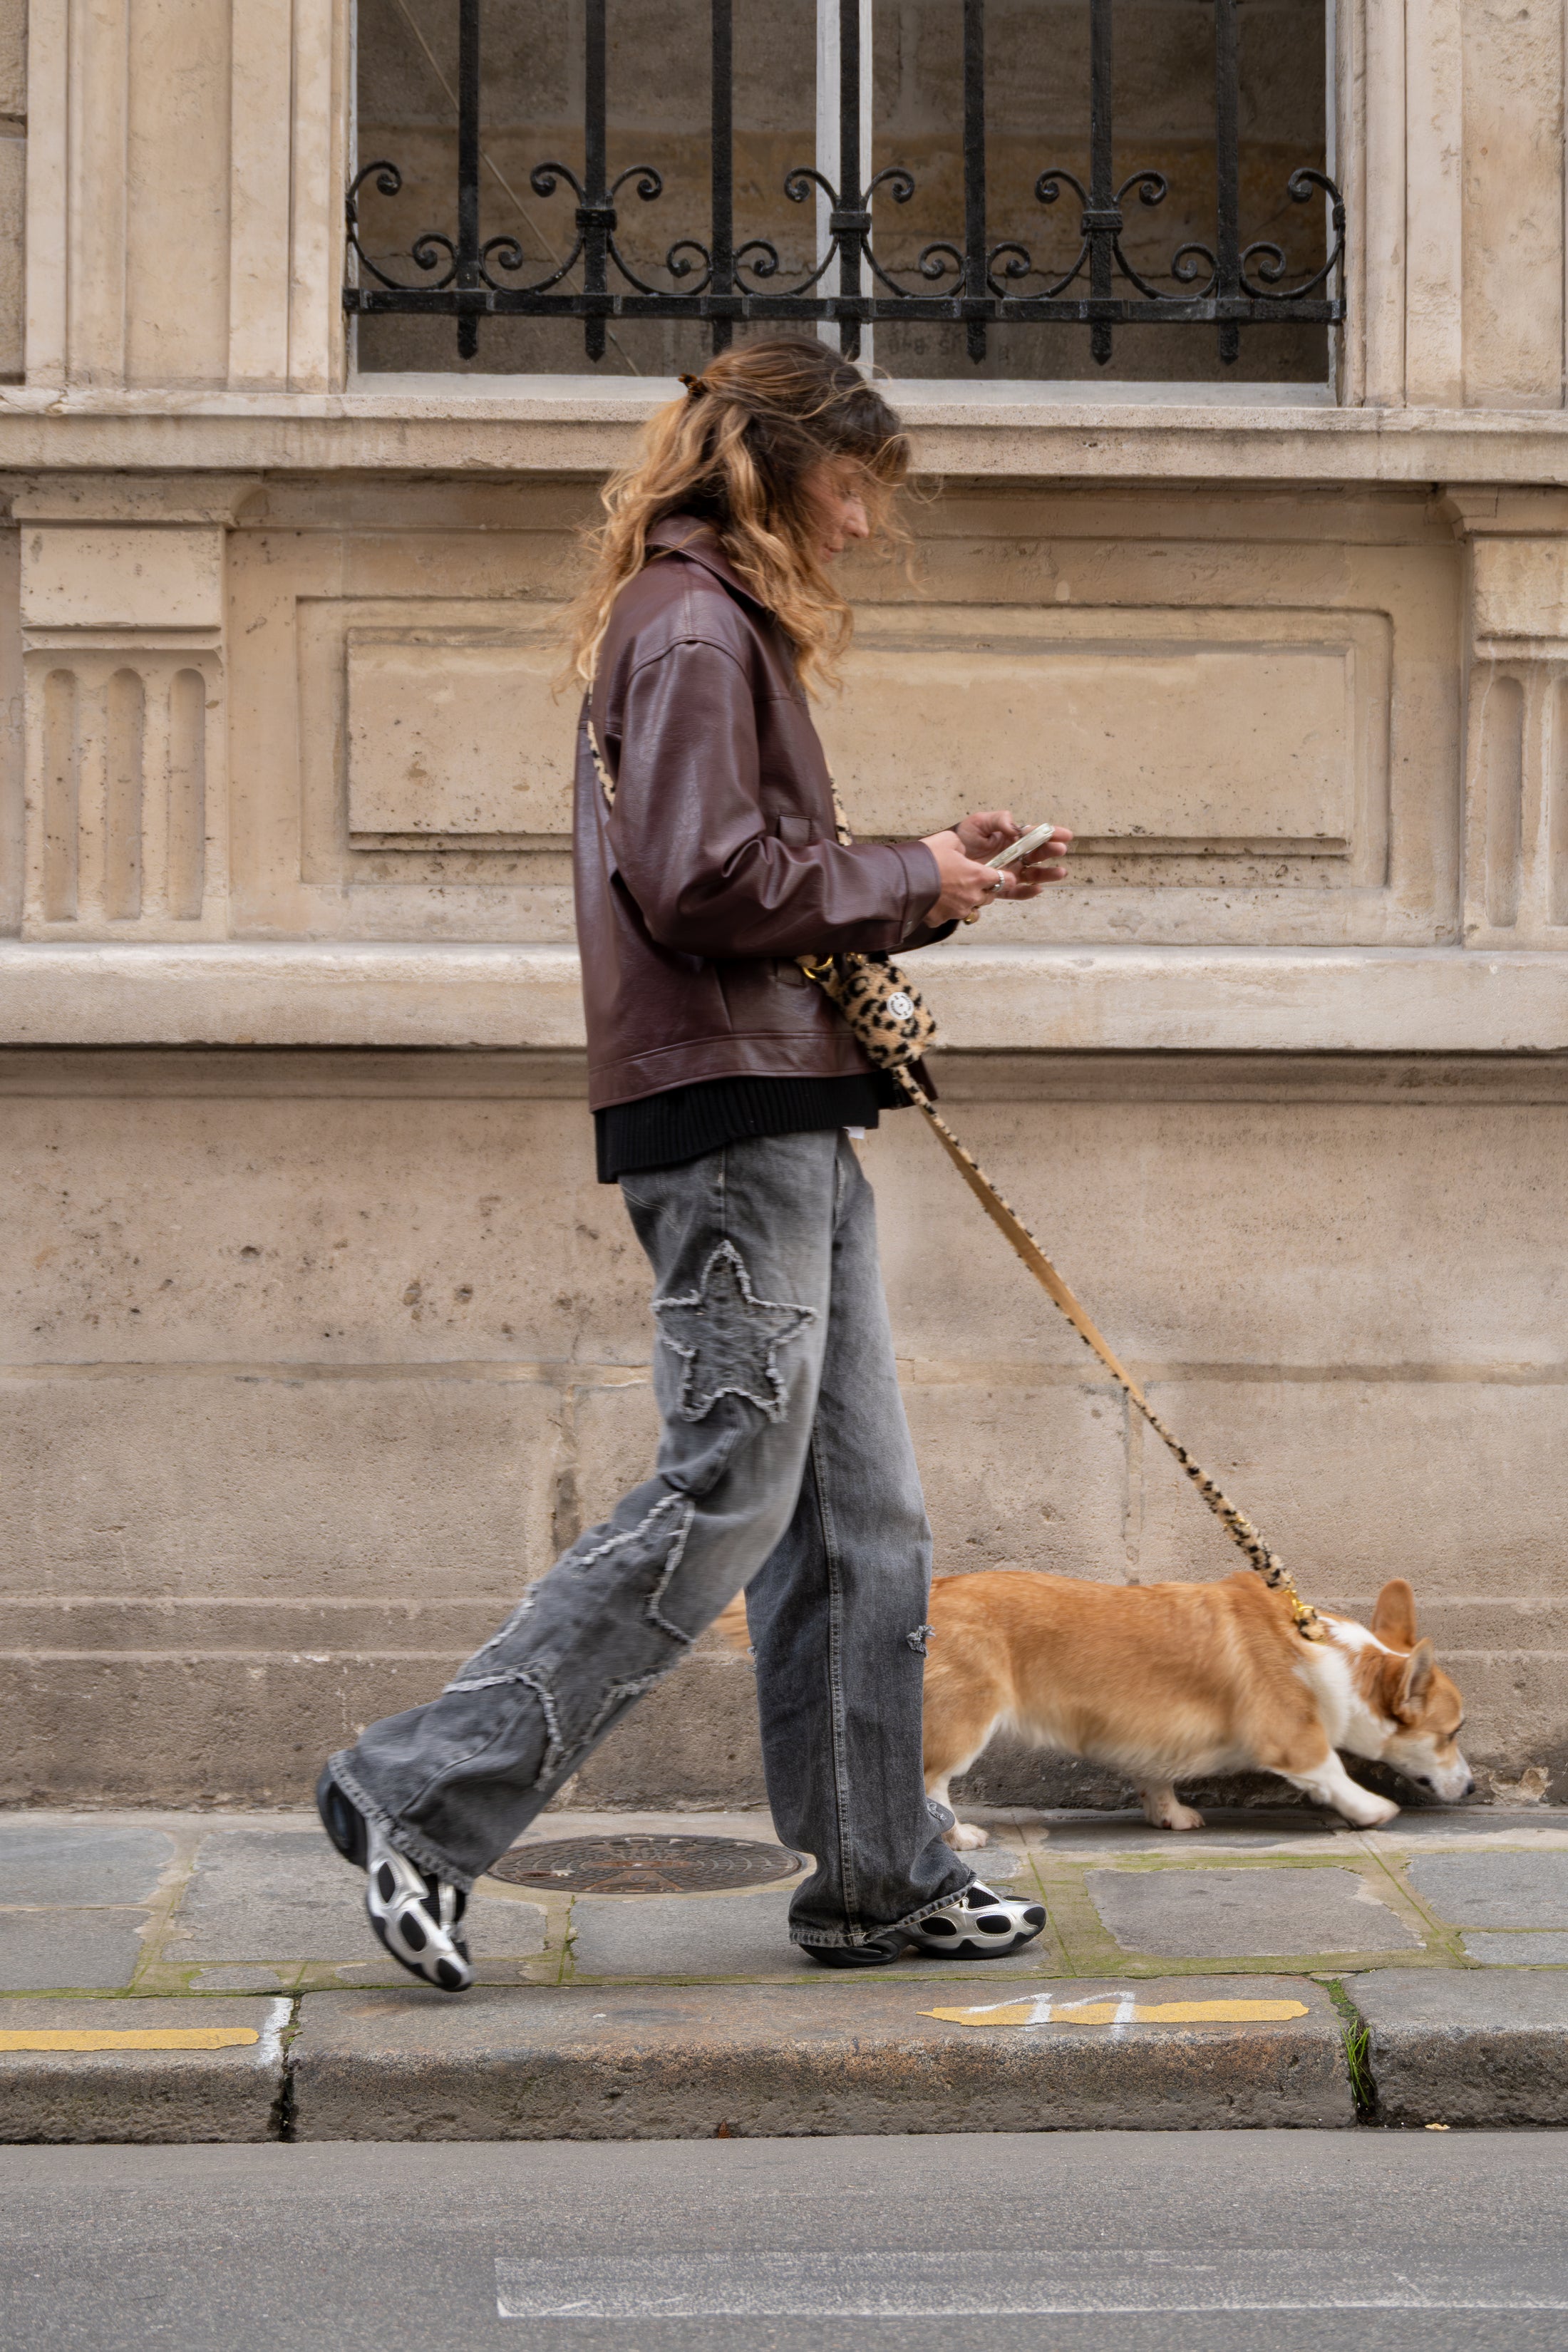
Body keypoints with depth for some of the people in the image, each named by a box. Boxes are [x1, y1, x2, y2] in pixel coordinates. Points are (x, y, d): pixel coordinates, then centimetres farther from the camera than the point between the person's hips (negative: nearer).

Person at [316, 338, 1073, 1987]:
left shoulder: (721, 627, 22)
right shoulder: (696, 630, -10)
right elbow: (706, 887, -20)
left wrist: (934, 881, 12)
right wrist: (908, 881, -9)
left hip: (783, 1121, 11)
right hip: (728, 1113, -11)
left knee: (858, 1513, 10)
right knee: (723, 1497, -10)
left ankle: (878, 1876, 14)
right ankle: (423, 1796, -6)